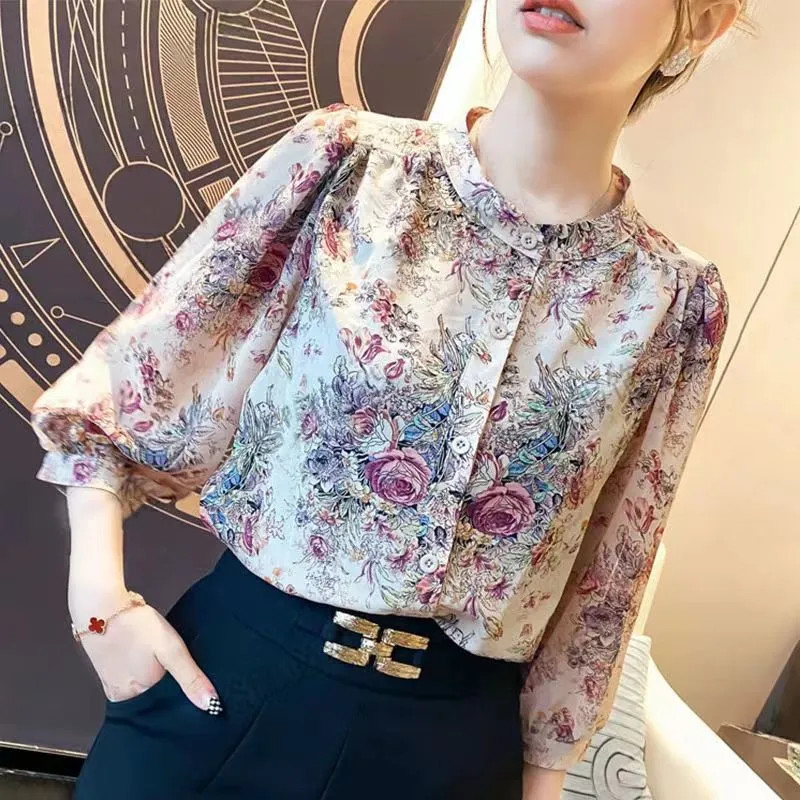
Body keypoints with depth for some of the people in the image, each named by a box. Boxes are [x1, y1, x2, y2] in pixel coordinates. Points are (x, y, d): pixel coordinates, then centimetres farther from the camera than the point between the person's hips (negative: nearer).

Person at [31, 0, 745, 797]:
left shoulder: (675, 300, -5)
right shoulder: (351, 159, -8)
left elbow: (602, 582, 2)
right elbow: (123, 377, -2)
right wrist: (100, 596, -7)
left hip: (450, 733, 2)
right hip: (226, 670, 0)